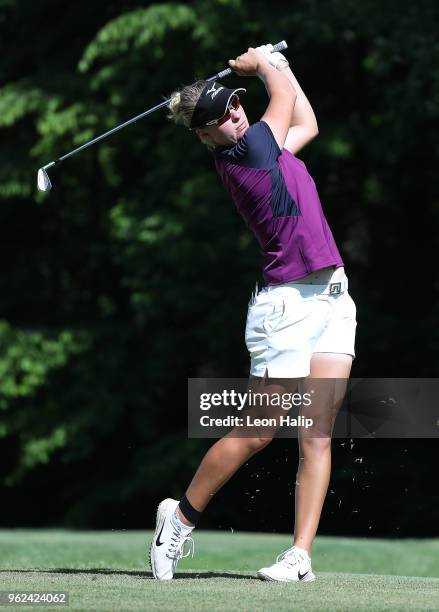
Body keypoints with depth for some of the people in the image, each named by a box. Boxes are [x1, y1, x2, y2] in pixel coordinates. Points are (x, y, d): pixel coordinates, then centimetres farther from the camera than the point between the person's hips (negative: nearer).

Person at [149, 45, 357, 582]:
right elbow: (285, 96, 3)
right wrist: (261, 63, 21)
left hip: (332, 300, 8)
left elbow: (307, 124, 31)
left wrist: (275, 62, 30)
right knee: (256, 433, -3)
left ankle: (301, 555, -4)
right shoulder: (247, 153, -11)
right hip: (287, 306, -8)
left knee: (317, 434, -2)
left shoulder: (262, 147, 13)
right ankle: (182, 517, 16)